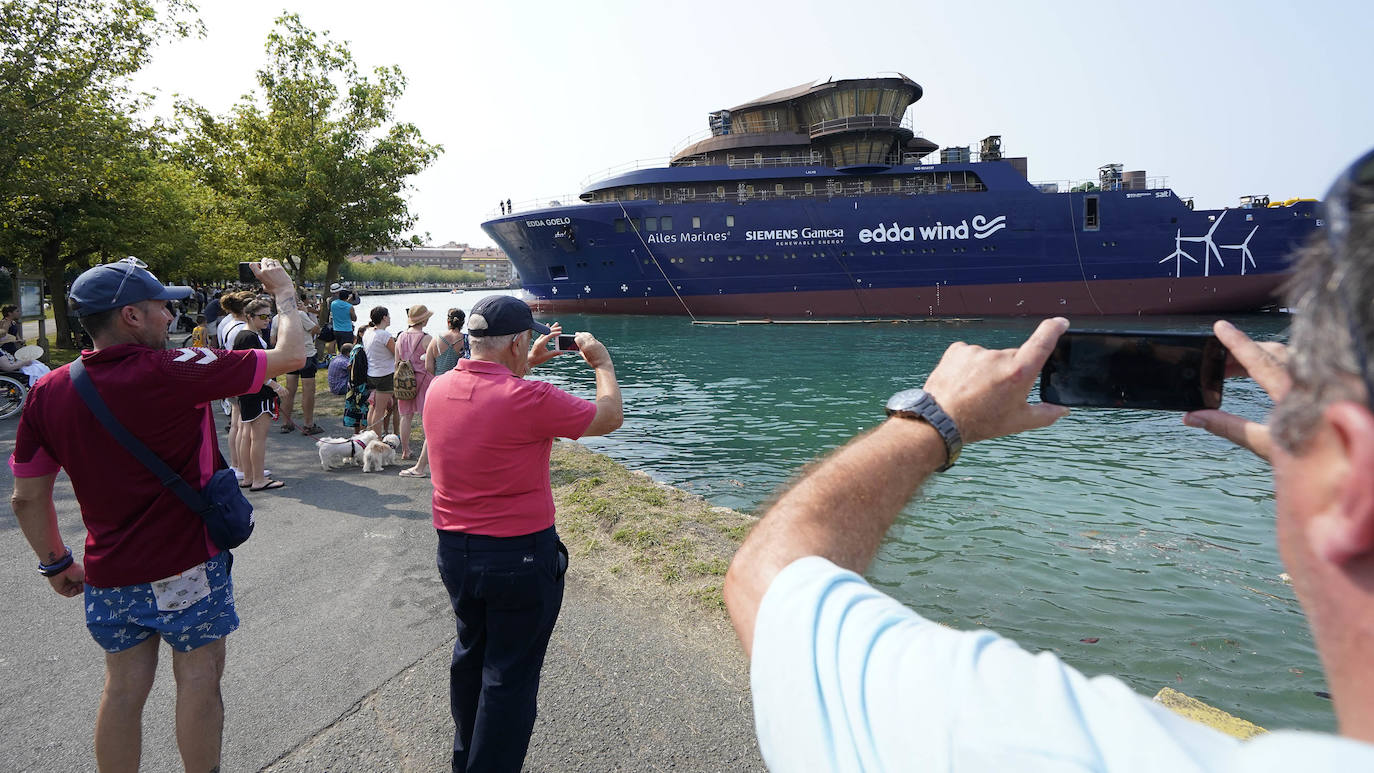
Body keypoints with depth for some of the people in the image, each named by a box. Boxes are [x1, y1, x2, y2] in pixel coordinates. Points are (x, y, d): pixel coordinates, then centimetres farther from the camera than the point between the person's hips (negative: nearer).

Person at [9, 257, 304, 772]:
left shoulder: (49, 391, -5)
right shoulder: (173, 374, -22)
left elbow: (27, 496, 3)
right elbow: (289, 356, -15)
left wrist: (55, 562, 18)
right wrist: (284, 292, 2)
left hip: (108, 574, 5)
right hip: (187, 568, -5)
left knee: (124, 688, 18)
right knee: (198, 682, 11)